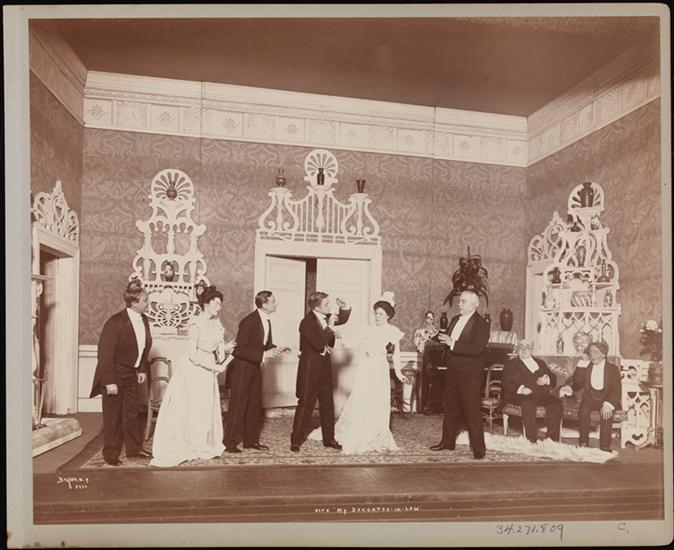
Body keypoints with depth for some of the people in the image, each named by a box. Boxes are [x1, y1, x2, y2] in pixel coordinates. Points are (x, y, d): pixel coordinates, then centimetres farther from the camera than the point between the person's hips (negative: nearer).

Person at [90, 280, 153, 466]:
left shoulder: (143, 320, -1)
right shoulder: (115, 323, -22)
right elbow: (105, 354, -20)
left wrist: (142, 370, 8)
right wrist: (109, 382, -21)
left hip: (131, 373, 6)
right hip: (114, 374, -6)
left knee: (132, 412, 16)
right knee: (113, 415, 6)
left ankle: (134, 448, 29)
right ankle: (111, 454, 21)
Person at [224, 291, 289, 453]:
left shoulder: (266, 321, 2)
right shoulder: (249, 322, -24)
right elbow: (239, 350, -26)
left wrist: (277, 350, -4)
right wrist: (263, 355, -30)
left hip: (255, 367, 9)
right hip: (242, 367, -8)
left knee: (255, 404, 14)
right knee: (238, 405, 1)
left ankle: (251, 440, 26)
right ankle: (230, 442, 14)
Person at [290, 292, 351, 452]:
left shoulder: (326, 317, 1)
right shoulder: (307, 322, -21)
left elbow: (342, 320, 18)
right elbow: (319, 344, -29)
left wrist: (344, 308, -1)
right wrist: (329, 327, -26)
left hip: (325, 366, 8)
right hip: (310, 368, -7)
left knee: (327, 404, 14)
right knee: (305, 404, 0)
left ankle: (329, 438, 25)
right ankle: (296, 440, 12)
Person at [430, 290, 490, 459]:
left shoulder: (481, 324, -13)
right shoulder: (455, 320, 12)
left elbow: (476, 349, -25)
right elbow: (447, 339, 19)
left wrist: (452, 343, -28)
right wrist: (437, 335, 0)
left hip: (470, 375, -7)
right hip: (452, 372, 8)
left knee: (472, 411, -1)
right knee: (450, 407, 16)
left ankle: (478, 448, 10)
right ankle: (447, 442, 29)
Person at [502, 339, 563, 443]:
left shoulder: (540, 363, 29)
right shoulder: (511, 364, 16)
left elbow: (553, 378, 22)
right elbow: (506, 383, 0)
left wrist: (547, 379, -2)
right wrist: (521, 389, -18)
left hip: (541, 394, 4)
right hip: (519, 395, -4)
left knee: (557, 402, -25)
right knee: (528, 404, -37)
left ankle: (552, 438, -21)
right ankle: (531, 440, -34)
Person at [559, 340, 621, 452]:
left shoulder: (613, 368, 2)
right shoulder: (586, 367, 10)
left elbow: (616, 390, -9)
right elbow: (577, 384, 2)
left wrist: (608, 404, -25)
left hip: (607, 398, -2)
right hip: (590, 397, 2)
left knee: (607, 413, -33)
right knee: (583, 411, -29)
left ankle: (605, 446, -24)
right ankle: (583, 443, -19)